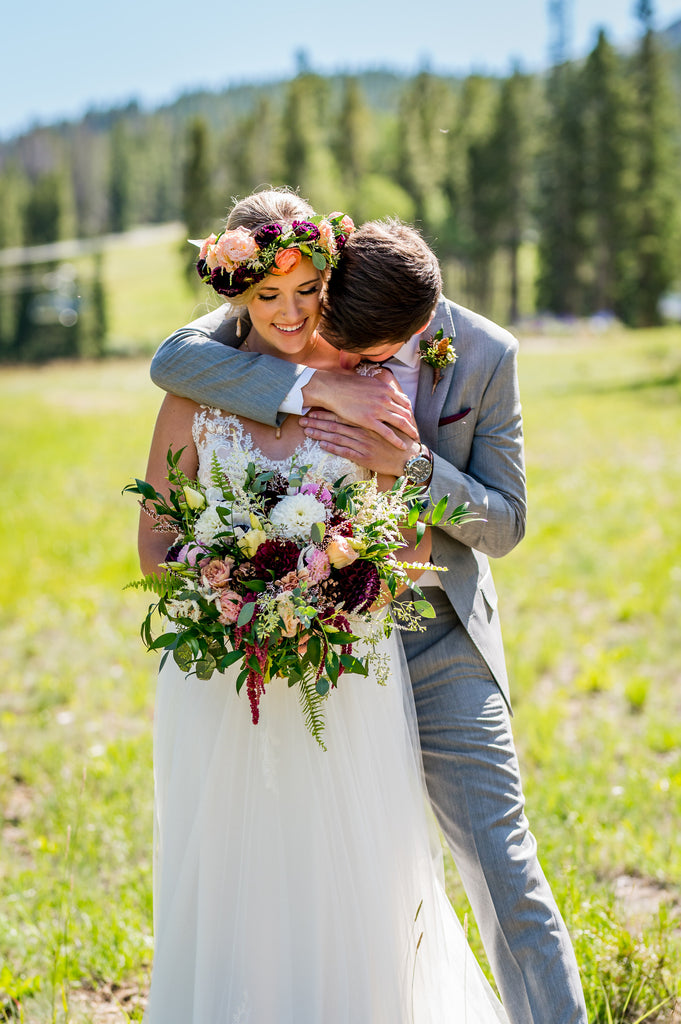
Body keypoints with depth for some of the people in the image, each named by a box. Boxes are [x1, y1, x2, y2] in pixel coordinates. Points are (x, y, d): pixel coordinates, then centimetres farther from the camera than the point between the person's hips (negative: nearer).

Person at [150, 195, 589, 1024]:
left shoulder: (484, 356, -9)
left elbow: (504, 524, -6)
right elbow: (173, 358, -23)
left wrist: (407, 459, -24)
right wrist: (322, 388, -32)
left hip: (441, 637, -1)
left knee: (504, 873, -2)